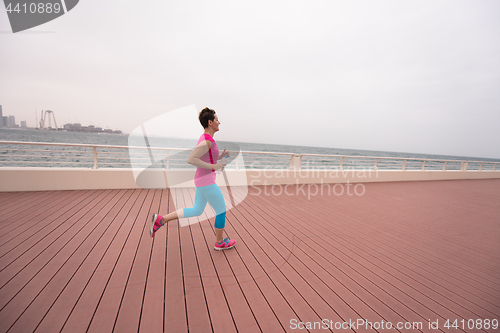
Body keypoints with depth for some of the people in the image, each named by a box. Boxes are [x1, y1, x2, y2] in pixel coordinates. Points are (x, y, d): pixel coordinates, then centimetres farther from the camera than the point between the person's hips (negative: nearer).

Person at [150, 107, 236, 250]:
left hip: (202, 180, 10)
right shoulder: (206, 141, -21)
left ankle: (160, 220, 18)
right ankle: (220, 242, 26)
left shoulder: (206, 139, 11)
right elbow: (190, 160, -26)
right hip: (207, 182, -10)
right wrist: (213, 167, -22)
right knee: (222, 211, 7)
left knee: (196, 211, 20)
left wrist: (221, 155, 9)